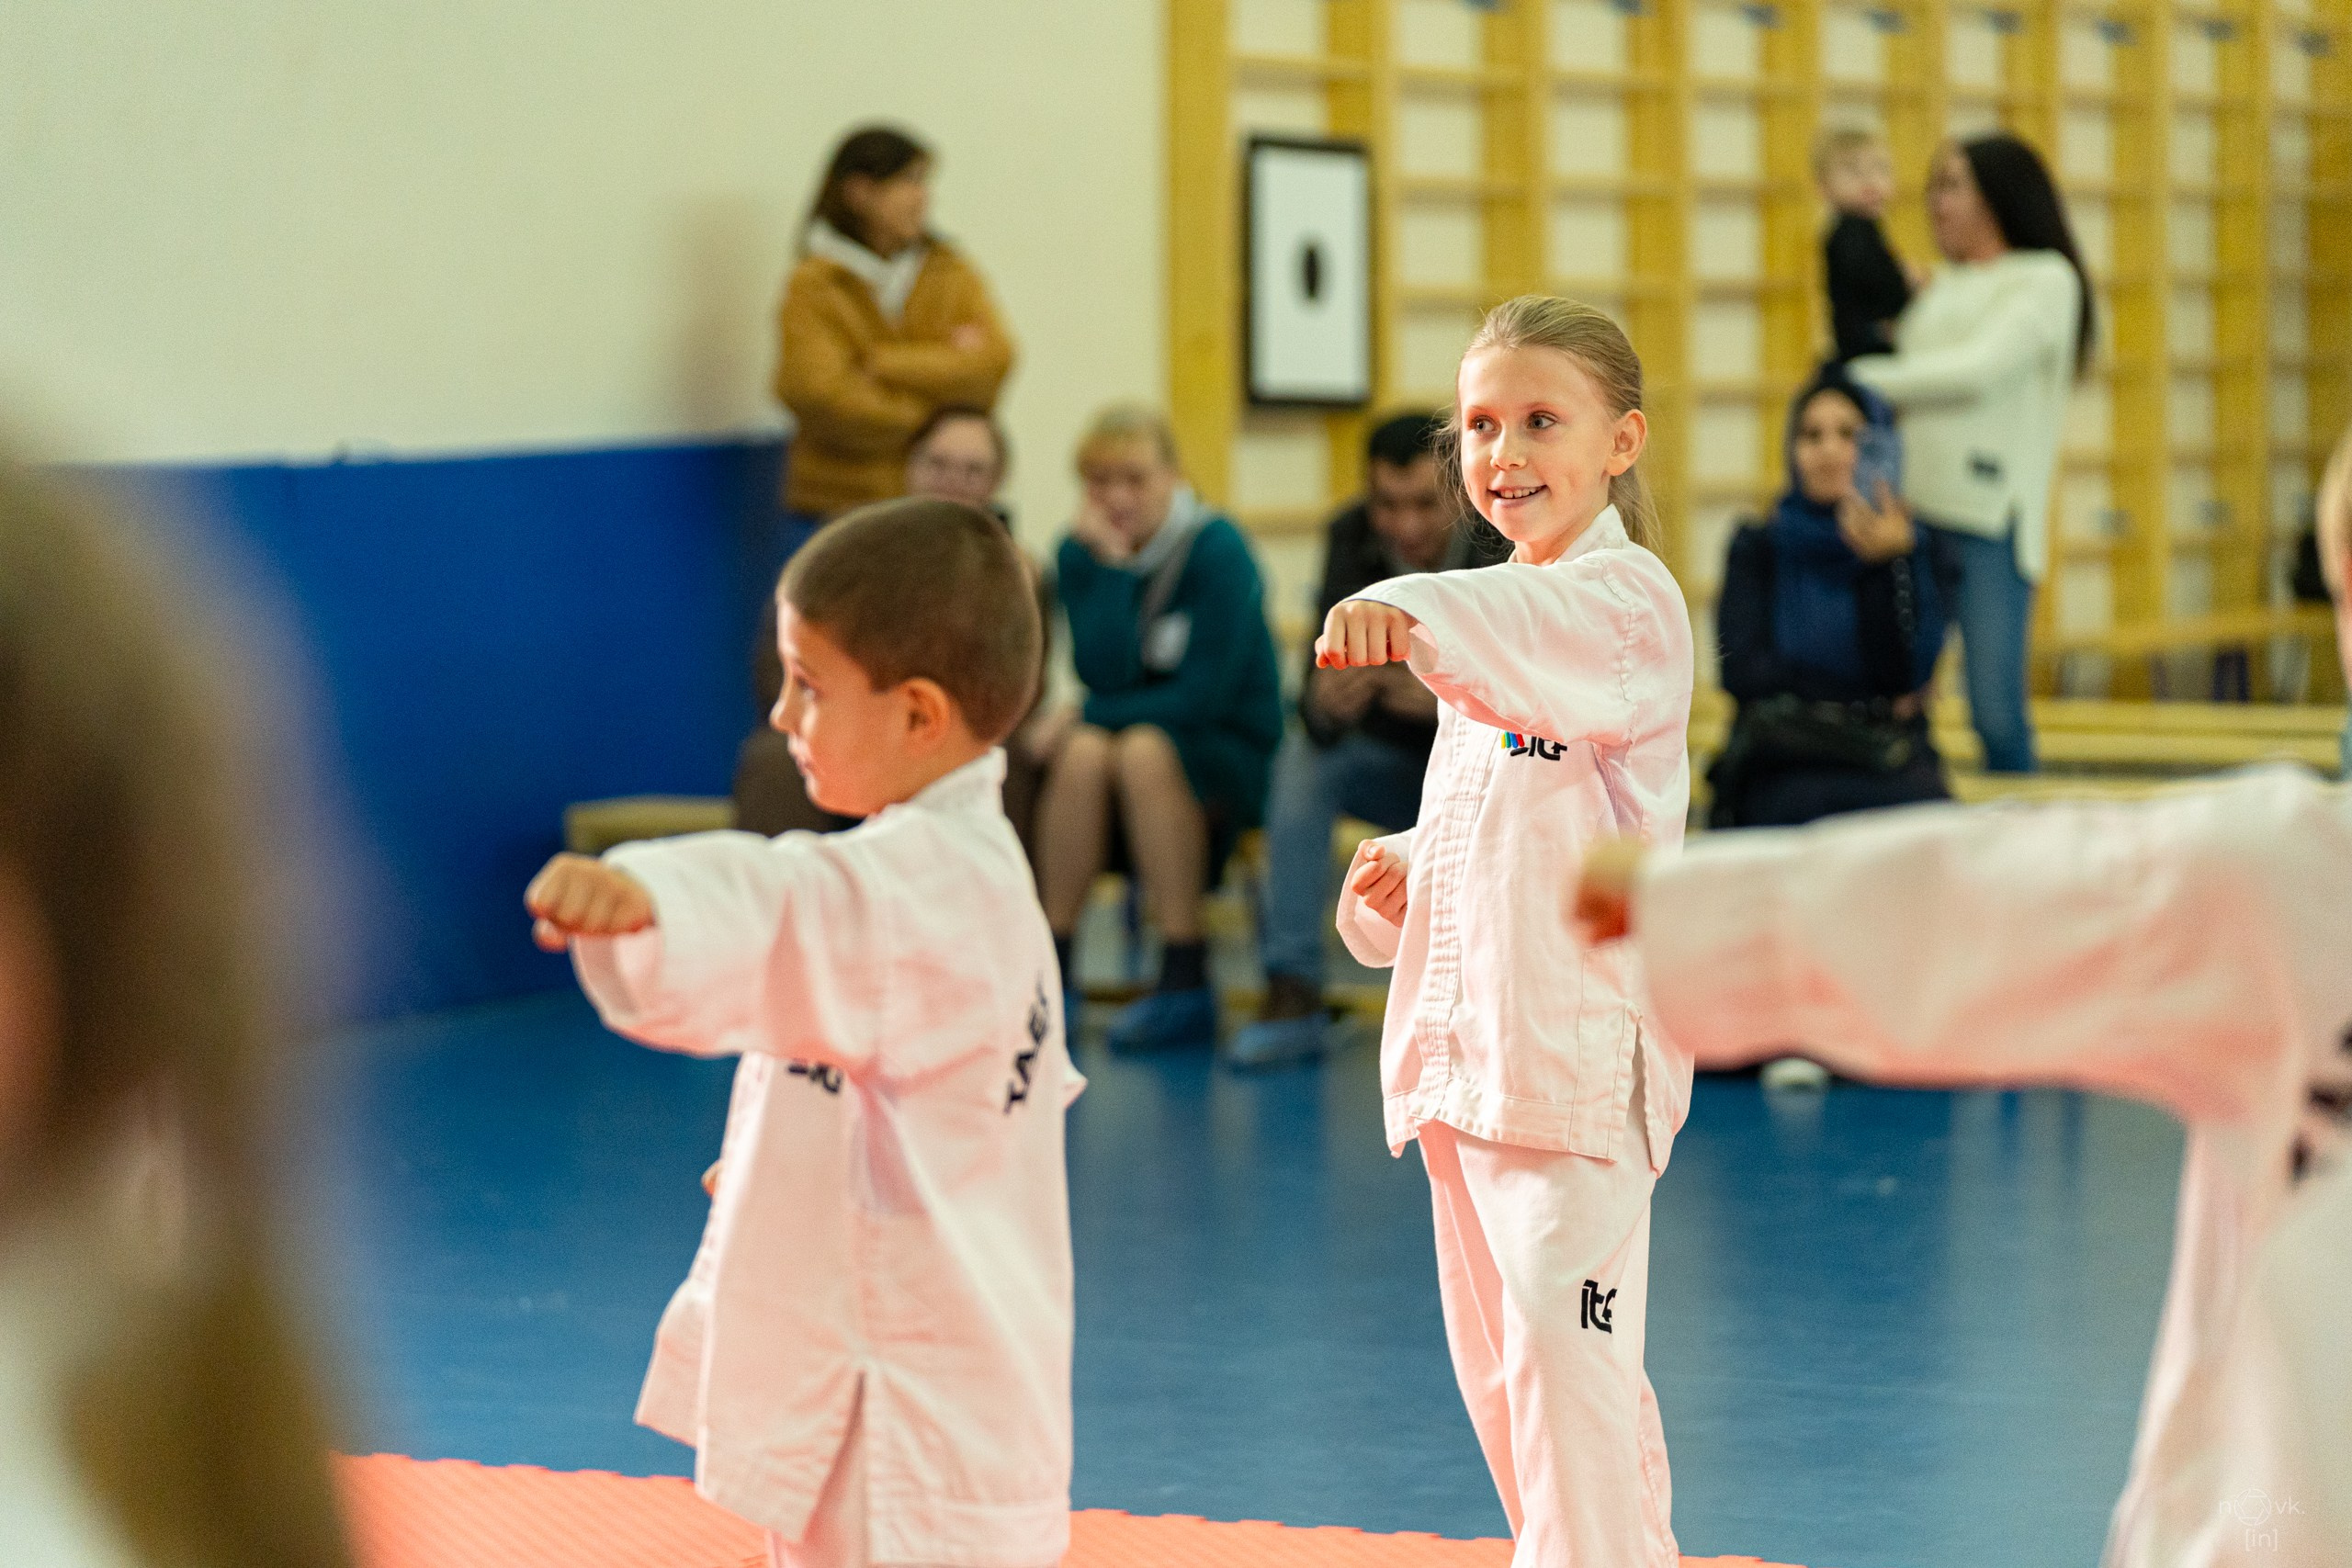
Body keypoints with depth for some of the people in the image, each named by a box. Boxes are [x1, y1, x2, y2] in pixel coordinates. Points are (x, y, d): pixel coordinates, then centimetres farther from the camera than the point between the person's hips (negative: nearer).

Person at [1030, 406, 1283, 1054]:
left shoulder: (1217, 550, -13)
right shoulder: (1081, 552, 0)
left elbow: (1206, 697, -18)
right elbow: (1104, 673, -13)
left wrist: (1082, 717, -14)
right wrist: (1110, 562, -19)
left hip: (1230, 758, -3)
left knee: (1144, 750, -35)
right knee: (1084, 753, -31)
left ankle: (1186, 984, -32)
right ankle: (1050, 970, -25)